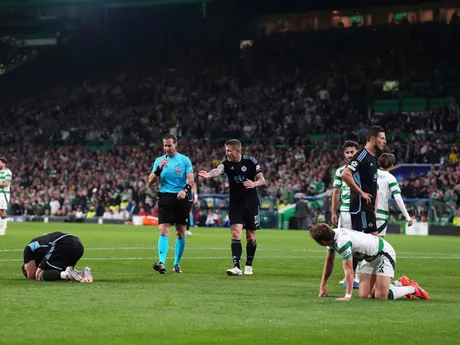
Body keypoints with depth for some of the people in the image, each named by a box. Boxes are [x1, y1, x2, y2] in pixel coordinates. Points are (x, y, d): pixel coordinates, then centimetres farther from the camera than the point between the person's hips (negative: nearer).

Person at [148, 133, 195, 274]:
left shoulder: (184, 160, 3)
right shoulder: (159, 161, 9)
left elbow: (191, 179, -4)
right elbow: (150, 181, 3)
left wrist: (185, 190, -24)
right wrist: (159, 169, -13)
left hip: (181, 198, 0)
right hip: (165, 198, 0)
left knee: (180, 233, 5)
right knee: (163, 231, -13)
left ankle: (177, 264, 15)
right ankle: (162, 263, -23)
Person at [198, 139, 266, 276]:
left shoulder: (250, 161, -8)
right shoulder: (226, 163, -6)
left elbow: (262, 180, -6)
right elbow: (218, 170, -28)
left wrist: (254, 183, -28)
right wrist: (208, 174, -51)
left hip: (251, 203, 0)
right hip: (235, 204, 1)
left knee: (251, 237, 6)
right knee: (236, 233, -13)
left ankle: (249, 265, 24)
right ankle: (237, 267, -17)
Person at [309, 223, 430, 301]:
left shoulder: (342, 242, -33)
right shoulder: (332, 236, -4)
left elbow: (349, 270, -33)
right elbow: (329, 262, 8)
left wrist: (347, 296, -34)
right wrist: (322, 287, 8)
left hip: (384, 253, -9)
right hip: (370, 258, 9)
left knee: (381, 297, -19)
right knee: (364, 295, 1)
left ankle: (412, 288, 5)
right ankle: (401, 283, 20)